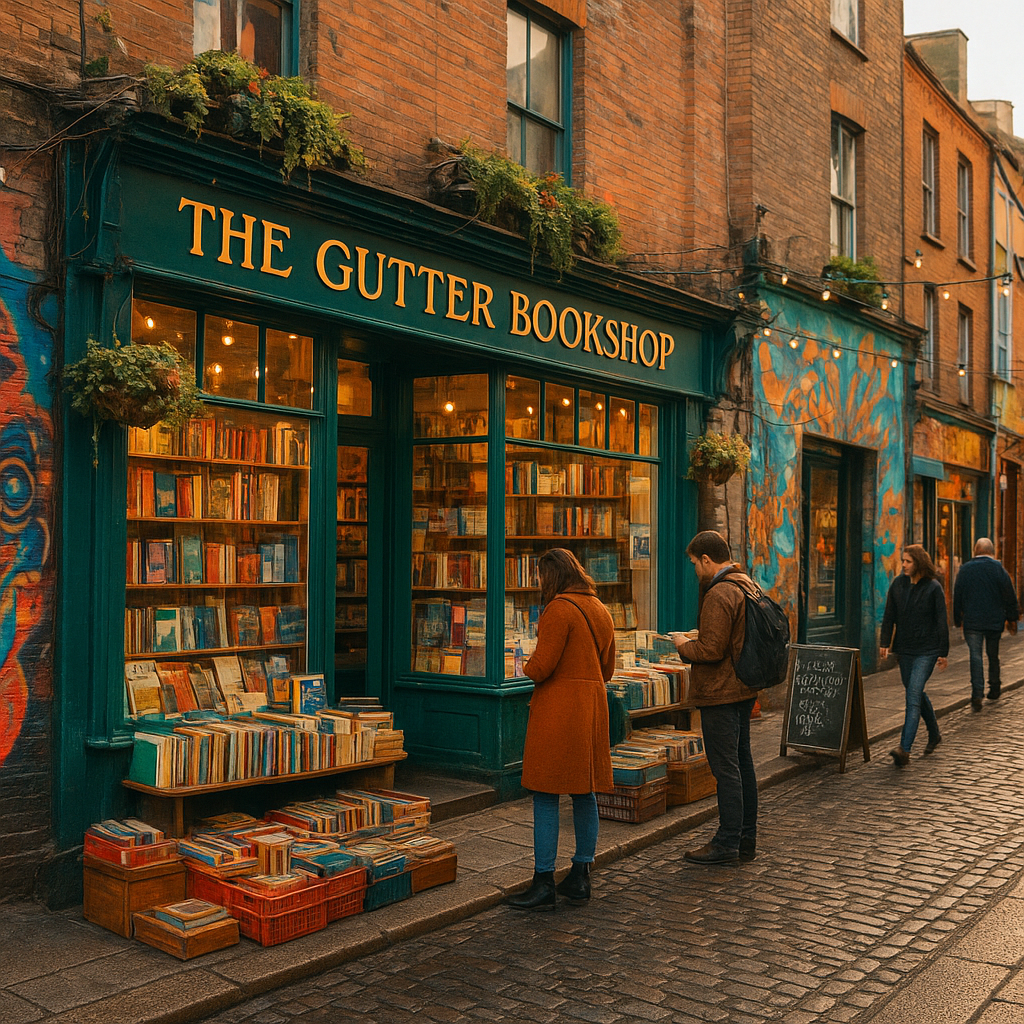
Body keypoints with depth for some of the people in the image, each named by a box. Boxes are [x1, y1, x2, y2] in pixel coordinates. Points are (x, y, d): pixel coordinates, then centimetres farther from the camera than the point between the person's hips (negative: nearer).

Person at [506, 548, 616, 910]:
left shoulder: (559, 609, -13)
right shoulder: (600, 611, 13)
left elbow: (541, 666, -16)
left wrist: (526, 667, 3)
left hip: (557, 710, -8)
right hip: (593, 707, 8)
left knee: (546, 796, -2)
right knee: (585, 793, 12)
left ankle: (544, 882, 1)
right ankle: (580, 877, 20)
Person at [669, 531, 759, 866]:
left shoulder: (718, 595, -20)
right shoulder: (747, 586, 11)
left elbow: (711, 651, -24)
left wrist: (684, 646, -6)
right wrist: (697, 638, 14)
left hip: (720, 693, -10)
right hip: (744, 689, 10)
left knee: (725, 768, -3)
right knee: (742, 762, 15)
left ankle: (727, 843, 4)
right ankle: (746, 838, 24)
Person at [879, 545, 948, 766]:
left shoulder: (934, 588, -10)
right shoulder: (898, 584, 4)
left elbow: (941, 621, -7)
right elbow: (889, 615, 8)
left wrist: (943, 653, -6)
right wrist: (885, 643, 1)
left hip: (927, 650, -6)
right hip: (904, 649, 6)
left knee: (913, 695, -15)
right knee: (916, 693, 18)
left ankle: (904, 749, -20)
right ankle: (934, 734, 41)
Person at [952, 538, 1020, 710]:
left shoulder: (964, 569, 1)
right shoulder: (998, 569, -3)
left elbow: (957, 597, 7)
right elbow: (1010, 597, -1)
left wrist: (957, 619, 16)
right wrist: (1012, 618, 9)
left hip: (972, 621, -1)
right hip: (995, 621, 1)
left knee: (975, 656, -3)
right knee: (993, 656, 16)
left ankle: (977, 694, -15)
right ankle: (994, 689, 28)